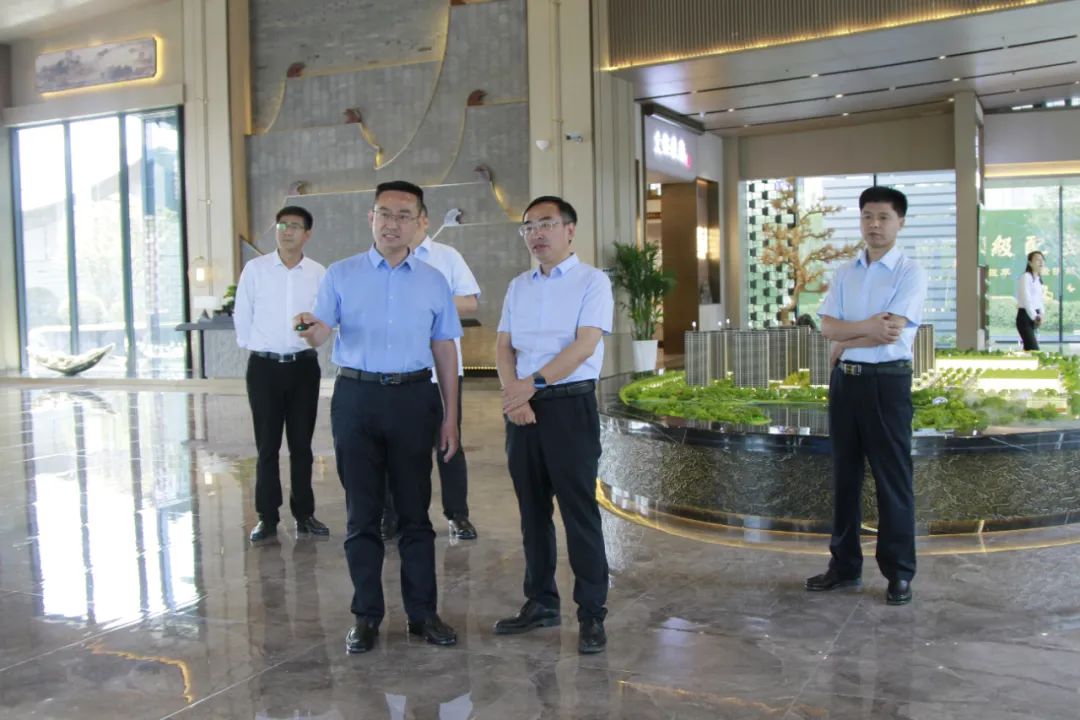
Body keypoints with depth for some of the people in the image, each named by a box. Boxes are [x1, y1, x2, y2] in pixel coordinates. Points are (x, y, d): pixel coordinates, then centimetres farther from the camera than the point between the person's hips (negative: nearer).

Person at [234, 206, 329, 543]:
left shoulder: (318, 273, -2)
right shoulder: (255, 269, -2)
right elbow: (242, 314, 4)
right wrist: (251, 346, 7)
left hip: (303, 365, 1)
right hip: (264, 366, -1)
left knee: (301, 444, 9)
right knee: (267, 445, 4)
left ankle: (304, 514, 19)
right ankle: (267, 517, 13)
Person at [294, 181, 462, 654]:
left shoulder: (433, 281, 8)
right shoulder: (341, 275, 4)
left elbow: (445, 352, 9)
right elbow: (321, 332, -6)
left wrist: (450, 418, 5)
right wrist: (314, 331, -32)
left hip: (414, 397, 1)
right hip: (357, 396, -1)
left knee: (415, 511, 7)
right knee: (362, 512, 5)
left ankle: (422, 613, 17)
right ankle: (366, 615, 16)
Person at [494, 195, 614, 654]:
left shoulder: (591, 281, -2)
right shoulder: (518, 287, 15)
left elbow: (585, 344, -14)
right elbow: (504, 346, 9)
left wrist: (534, 382, -21)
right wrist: (512, 392, -9)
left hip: (570, 405, -5)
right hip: (521, 407, 6)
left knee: (579, 511, -3)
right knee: (532, 510, 11)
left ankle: (592, 613, 6)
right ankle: (540, 603, 24)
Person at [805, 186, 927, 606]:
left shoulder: (910, 273, -5)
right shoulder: (844, 274, 11)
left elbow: (892, 331, -17)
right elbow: (827, 326, 0)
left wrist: (845, 342, -5)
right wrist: (868, 326, -16)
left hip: (887, 382, -5)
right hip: (844, 380, 5)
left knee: (892, 479, 1)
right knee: (845, 475, 11)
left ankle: (899, 573, 11)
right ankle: (844, 565, 22)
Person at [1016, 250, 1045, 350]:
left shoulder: (1038, 279, 16)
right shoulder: (1026, 277, -12)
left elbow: (1039, 299, 16)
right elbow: (1026, 299, -18)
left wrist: (1040, 314, 1)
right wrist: (1034, 316, -17)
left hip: (1033, 317, 9)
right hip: (1025, 316, -9)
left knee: (1029, 348, 9)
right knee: (1034, 349, -14)